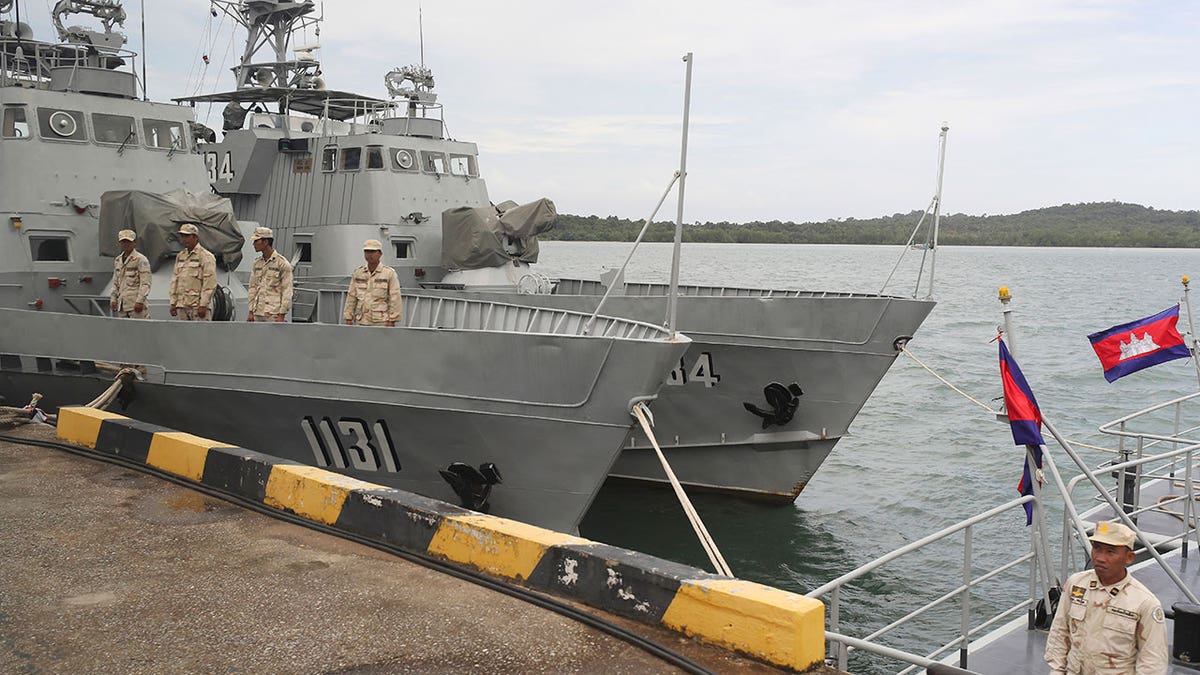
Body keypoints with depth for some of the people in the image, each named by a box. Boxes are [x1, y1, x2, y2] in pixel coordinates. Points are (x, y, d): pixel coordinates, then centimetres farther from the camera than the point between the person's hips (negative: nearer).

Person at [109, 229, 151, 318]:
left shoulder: (141, 260, -6)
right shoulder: (117, 260, 17)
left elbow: (145, 283, -12)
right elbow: (115, 282, 23)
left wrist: (140, 301, -18)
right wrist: (113, 299, 15)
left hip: (135, 303, -7)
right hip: (122, 303, 7)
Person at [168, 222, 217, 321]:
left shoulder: (206, 256, -5)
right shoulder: (180, 256, 17)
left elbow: (210, 283, -11)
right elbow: (175, 280, 19)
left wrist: (203, 305, -17)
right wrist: (173, 303, 12)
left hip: (198, 305, -7)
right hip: (182, 305, 7)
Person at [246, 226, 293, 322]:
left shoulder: (282, 263, -5)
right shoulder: (257, 263, 14)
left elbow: (287, 291, -8)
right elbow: (252, 288, 16)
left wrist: (282, 315, -13)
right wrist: (251, 311, 10)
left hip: (273, 314, -6)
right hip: (257, 313, 6)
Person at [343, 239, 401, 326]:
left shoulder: (389, 273, -3)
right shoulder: (358, 273, 8)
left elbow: (395, 298, -5)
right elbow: (351, 297, 11)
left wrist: (391, 321, -9)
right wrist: (349, 318, 7)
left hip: (381, 322, -4)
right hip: (361, 322, 4)